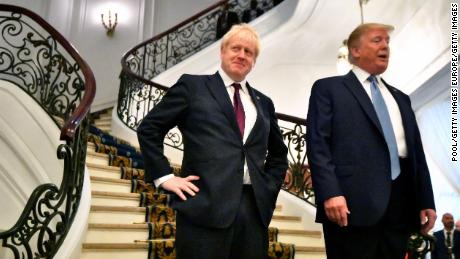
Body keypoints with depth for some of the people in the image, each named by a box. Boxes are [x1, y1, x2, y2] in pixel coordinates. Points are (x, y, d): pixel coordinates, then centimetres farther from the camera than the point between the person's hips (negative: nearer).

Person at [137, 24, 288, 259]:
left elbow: (278, 154, 27)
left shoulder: (263, 103, 17)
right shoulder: (193, 85, 5)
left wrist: (269, 188, 13)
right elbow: (148, 128, 4)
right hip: (205, 206, -4)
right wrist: (164, 177, -4)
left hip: (254, 209, 5)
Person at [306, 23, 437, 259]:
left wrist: (426, 201, 11)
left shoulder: (400, 98, 24)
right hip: (354, 201, -5)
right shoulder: (328, 88, 5)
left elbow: (417, 152, 19)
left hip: (401, 203, 6)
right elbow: (318, 144, -6)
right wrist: (330, 193, -18)